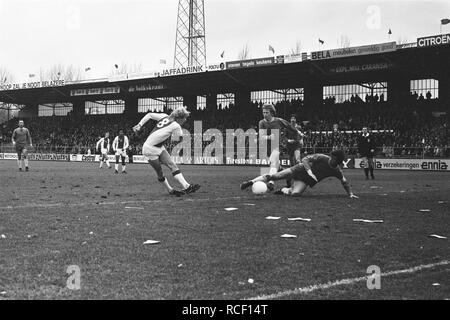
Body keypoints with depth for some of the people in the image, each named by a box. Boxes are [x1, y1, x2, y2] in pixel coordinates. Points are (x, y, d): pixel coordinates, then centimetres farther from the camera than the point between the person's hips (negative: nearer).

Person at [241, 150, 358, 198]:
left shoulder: (337, 171, -5)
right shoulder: (322, 158, -18)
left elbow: (344, 181, 9)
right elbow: (305, 159, -19)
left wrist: (350, 194, 1)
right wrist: (309, 171, -32)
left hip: (306, 180, 3)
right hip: (301, 169, -3)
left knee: (295, 193, -27)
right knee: (274, 176, -17)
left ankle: (284, 190, 9)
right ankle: (251, 182, -5)